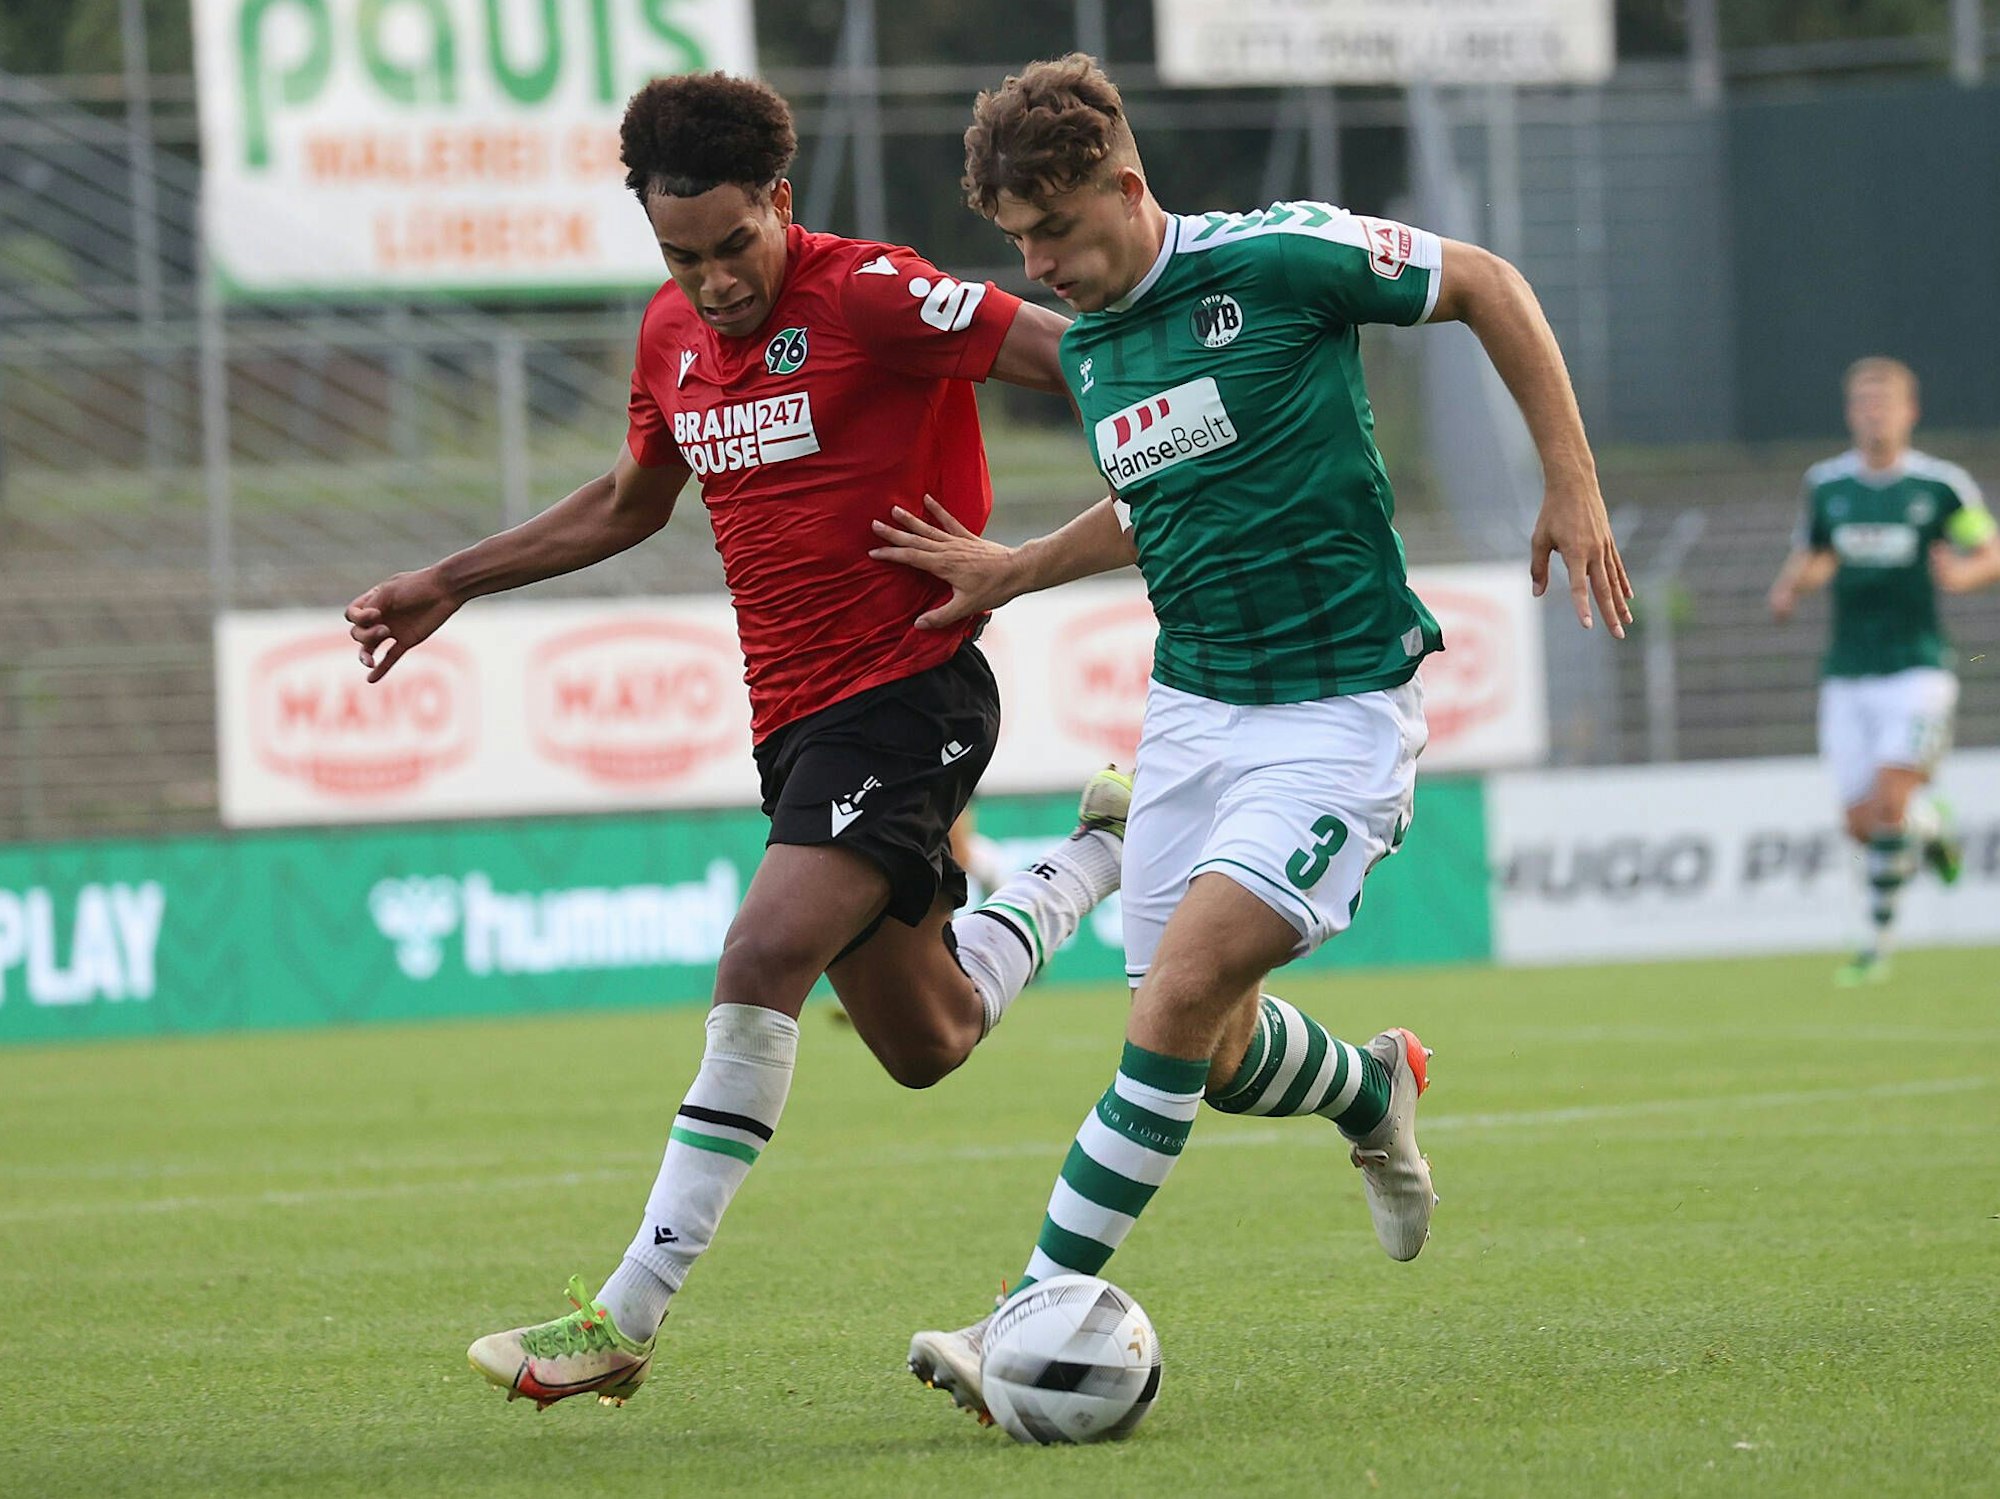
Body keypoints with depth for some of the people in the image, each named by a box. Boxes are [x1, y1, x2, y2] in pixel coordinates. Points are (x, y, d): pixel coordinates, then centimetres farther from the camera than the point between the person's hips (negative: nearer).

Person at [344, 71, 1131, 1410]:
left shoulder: (871, 296, -14)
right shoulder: (673, 336, 9)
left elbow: (1086, 358, -16)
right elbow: (630, 503, 27)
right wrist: (450, 584, 25)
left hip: (908, 691, -8)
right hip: (795, 717, 8)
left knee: (765, 960, -23)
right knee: (926, 1040, 13)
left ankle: (629, 1320, -22)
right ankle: (1101, 859, 39)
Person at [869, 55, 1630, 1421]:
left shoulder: (1278, 258, -13)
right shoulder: (1090, 347, 8)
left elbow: (1487, 285, -2)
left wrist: (1574, 486, -6)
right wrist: (1014, 574, 14)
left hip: (1339, 710, -7)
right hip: (1192, 706, 7)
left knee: (1184, 994, -21)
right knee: (1217, 1058, 6)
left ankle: (1040, 1310, -17)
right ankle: (1374, 1092, 41)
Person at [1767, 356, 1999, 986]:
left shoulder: (1941, 485, -3)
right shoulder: (1825, 484, 7)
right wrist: (1790, 587, 0)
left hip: (1917, 669, -4)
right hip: (1847, 675, 4)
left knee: (1888, 805, -18)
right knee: (1861, 823, -1)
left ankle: (1879, 936, -1)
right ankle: (1931, 824, 34)